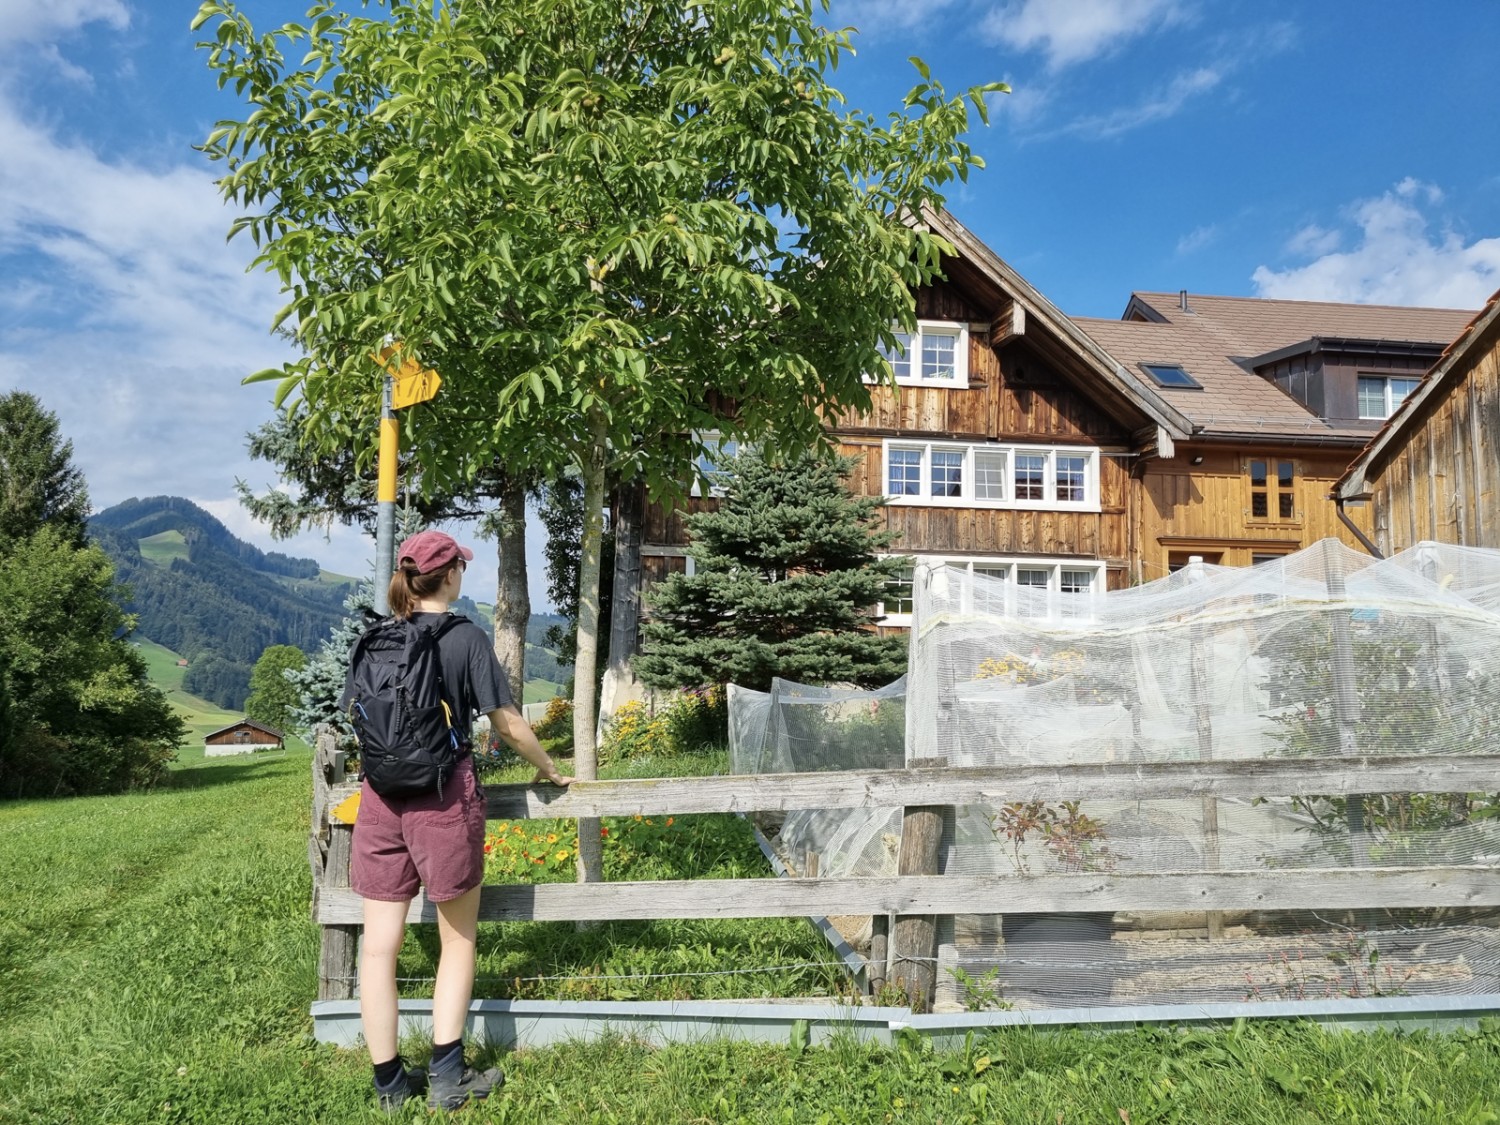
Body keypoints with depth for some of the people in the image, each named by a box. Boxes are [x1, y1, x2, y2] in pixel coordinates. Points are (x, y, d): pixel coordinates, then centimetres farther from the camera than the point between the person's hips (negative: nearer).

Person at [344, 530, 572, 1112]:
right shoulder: (466, 637, -7)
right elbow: (508, 725, -5)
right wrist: (550, 770, 10)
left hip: (381, 799, 4)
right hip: (445, 797, -4)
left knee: (379, 945, 9)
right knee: (458, 939, 11)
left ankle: (389, 1081, 19)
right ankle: (446, 1076, 13)